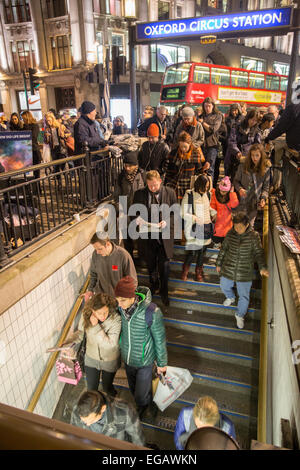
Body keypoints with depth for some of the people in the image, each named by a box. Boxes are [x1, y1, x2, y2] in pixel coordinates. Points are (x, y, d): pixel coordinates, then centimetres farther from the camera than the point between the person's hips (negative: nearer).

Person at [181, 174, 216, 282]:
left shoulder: (207, 194, 7)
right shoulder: (189, 195, -10)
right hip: (193, 229, -6)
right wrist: (195, 218, -23)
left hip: (206, 227, 6)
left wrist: (214, 213, 3)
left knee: (202, 251, 13)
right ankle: (184, 272, 19)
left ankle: (199, 273, 31)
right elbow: (183, 213, -10)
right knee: (192, 252, -7)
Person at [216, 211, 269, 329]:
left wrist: (262, 267, -31)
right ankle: (230, 298, 59)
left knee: (244, 296, 11)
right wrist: (219, 264, 11)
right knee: (224, 287, 24)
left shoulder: (254, 236, -15)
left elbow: (259, 253, -14)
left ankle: (240, 315, 37)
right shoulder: (230, 234, -7)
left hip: (245, 273, -3)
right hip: (228, 270, 3)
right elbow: (223, 249, 4)